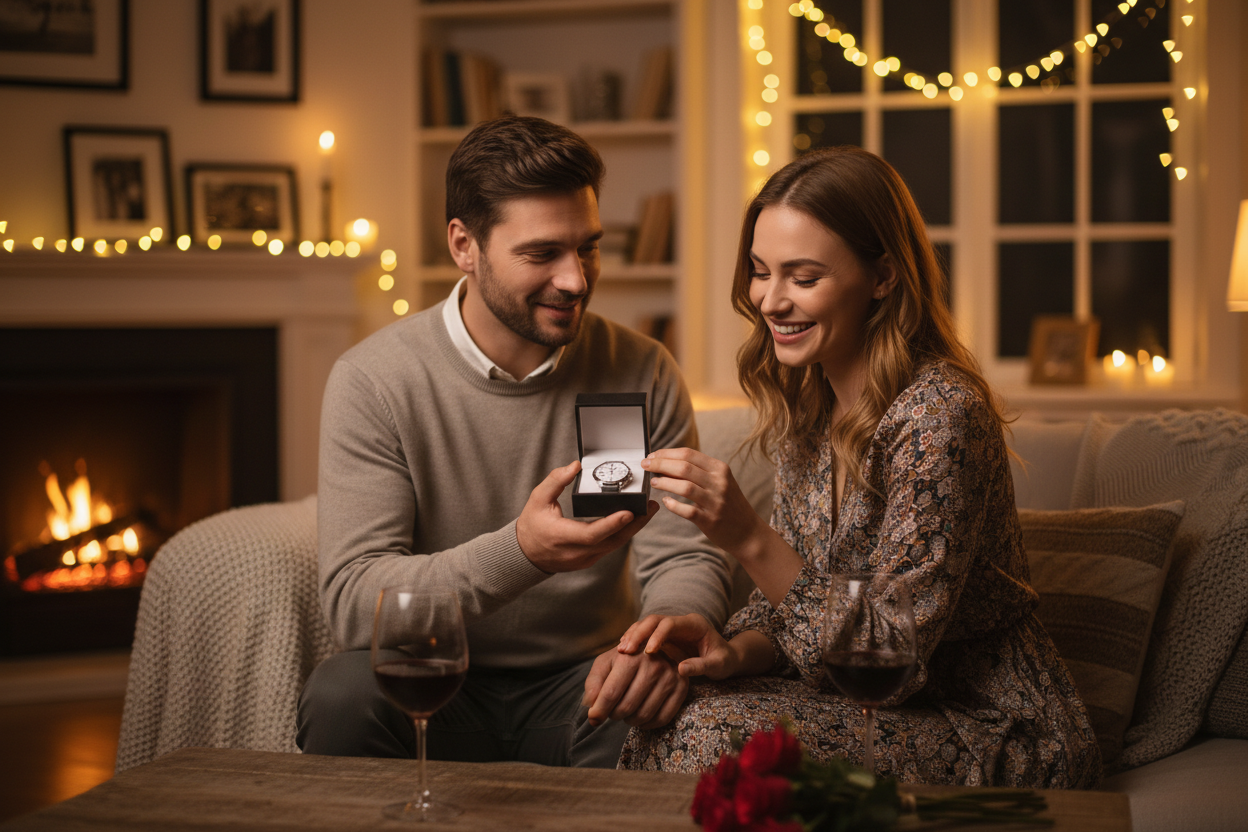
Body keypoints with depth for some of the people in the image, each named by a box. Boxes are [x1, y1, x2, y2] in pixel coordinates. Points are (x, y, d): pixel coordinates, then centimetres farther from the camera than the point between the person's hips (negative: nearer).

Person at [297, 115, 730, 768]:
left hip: (580, 687, 0)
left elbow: (686, 559, -2)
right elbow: (352, 603, -17)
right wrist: (520, 552, -34)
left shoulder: (643, 374, -1)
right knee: (342, 694, -32)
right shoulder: (372, 381, -9)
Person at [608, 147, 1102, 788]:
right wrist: (735, 650, -15)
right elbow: (798, 597, 7)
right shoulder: (805, 400, 1)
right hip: (888, 707, 7)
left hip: (996, 735, -7)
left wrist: (749, 539, -33)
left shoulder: (939, 416, -24)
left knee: (709, 736, -24)